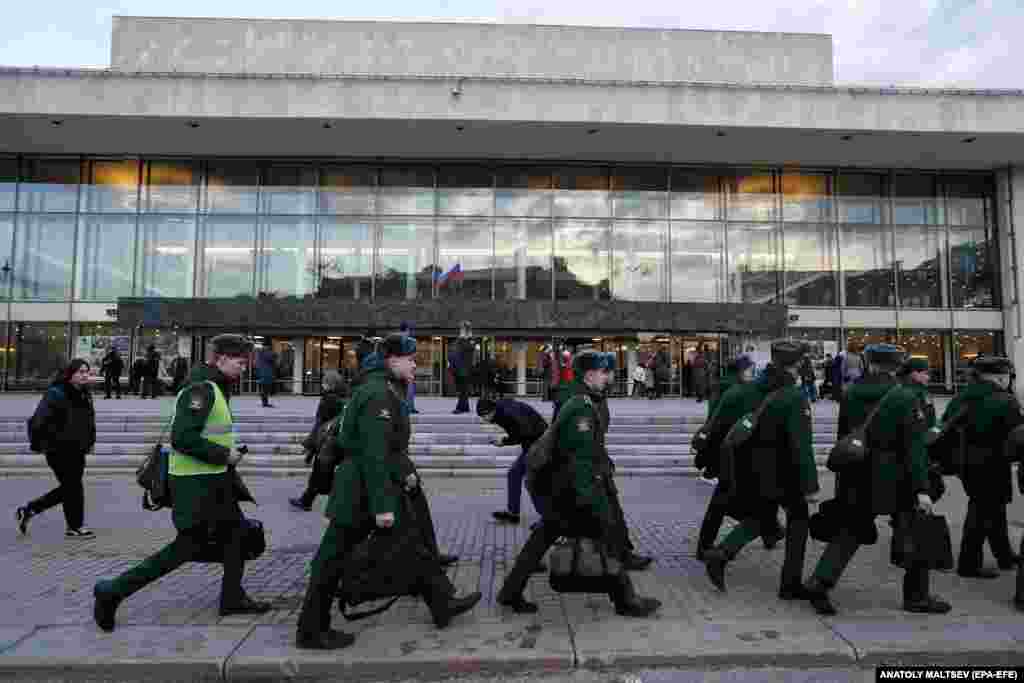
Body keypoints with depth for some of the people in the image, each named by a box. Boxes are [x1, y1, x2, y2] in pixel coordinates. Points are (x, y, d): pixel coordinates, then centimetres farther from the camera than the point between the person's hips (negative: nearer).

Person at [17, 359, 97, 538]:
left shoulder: (85, 394, 9)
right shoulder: (55, 394, -16)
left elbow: (89, 421, 21)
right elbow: (38, 422, -19)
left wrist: (90, 440, 13)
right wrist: (43, 443, -16)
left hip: (77, 450, 8)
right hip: (59, 451, -8)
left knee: (69, 488, 15)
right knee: (73, 487, 0)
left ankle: (27, 511, 31)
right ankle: (74, 527, 14)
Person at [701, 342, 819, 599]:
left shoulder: (744, 391, 0)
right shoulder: (794, 399, -17)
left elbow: (718, 429, 5)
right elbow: (801, 446, -21)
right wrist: (810, 485, -18)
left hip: (749, 471, 5)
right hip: (782, 472, -5)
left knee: (759, 519, 22)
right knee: (798, 517, 17)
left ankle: (721, 553, 0)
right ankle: (790, 584, 19)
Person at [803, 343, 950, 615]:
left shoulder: (850, 394, 1)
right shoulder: (906, 397, -10)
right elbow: (915, 447, -14)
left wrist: (843, 476, 16)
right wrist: (922, 488, -12)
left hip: (855, 478, 4)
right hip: (895, 479, -3)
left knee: (849, 531, 12)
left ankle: (820, 582, 2)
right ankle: (917, 595, 25)